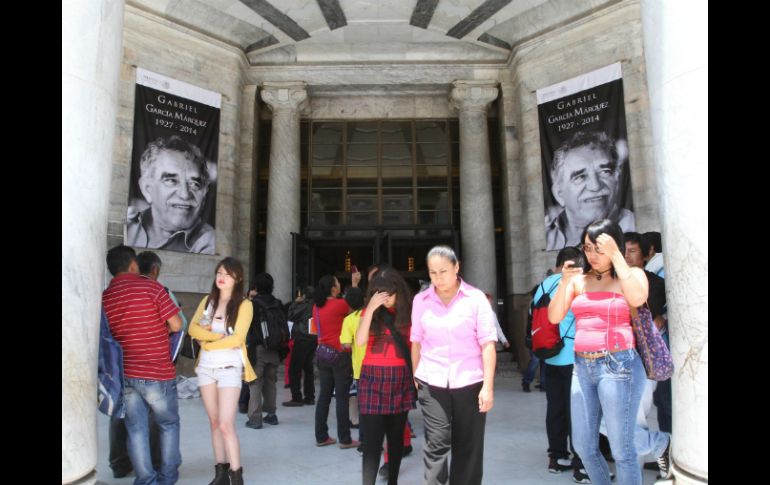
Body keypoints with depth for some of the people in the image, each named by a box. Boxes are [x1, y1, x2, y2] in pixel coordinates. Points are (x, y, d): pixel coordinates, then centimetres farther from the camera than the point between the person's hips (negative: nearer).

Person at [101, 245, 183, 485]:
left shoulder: (104, 297, 3)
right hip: (157, 373, -4)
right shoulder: (151, 287, -11)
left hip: (125, 374, 4)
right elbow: (176, 324, -12)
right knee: (168, 424, 14)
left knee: (136, 429, 10)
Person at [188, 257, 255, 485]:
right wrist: (218, 336, -15)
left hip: (229, 368, -5)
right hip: (206, 367, 5)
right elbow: (193, 328, -2)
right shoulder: (207, 301, 9)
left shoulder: (244, 304, -7)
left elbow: (236, 339, -14)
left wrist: (208, 344, -4)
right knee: (214, 422, 10)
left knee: (226, 425, -11)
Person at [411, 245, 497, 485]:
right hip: (432, 383, 1)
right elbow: (416, 342, 9)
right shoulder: (421, 300, 4)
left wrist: (488, 386, -10)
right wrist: (415, 377, 9)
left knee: (468, 447, 10)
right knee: (436, 443, -3)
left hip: (469, 382, 0)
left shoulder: (476, 298, -3)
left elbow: (487, 344, -5)